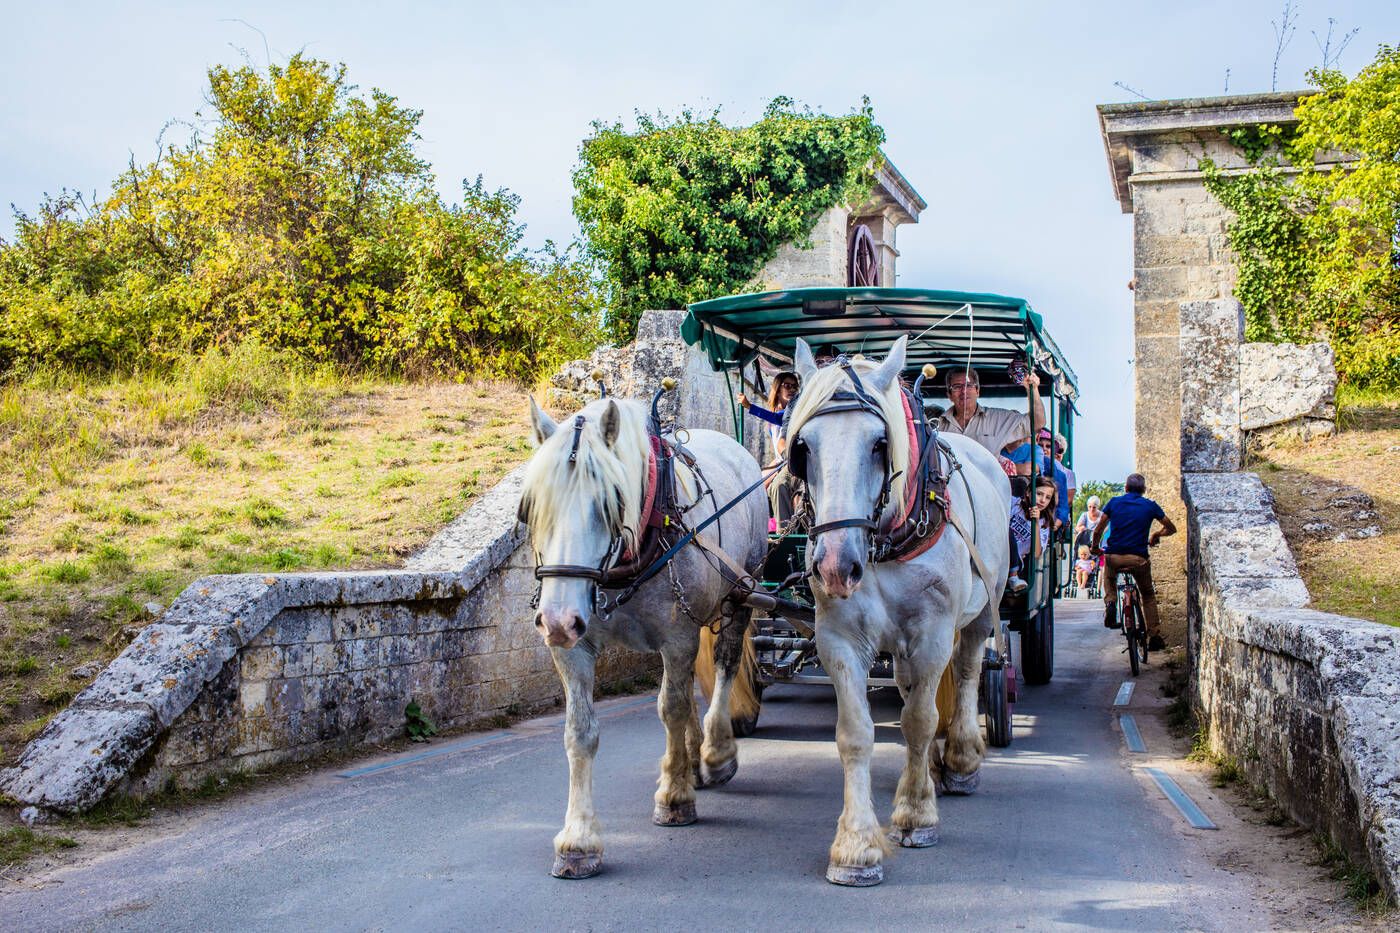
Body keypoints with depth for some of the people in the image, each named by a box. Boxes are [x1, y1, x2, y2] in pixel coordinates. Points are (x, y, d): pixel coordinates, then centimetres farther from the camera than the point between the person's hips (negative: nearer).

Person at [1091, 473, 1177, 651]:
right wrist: (1155, 535, 35)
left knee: (1109, 578, 35)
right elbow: (1171, 529, 16)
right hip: (1138, 558, -1)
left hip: (1113, 556, 1)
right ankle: (1154, 636, 14)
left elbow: (1098, 530, 6)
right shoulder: (1150, 506, 6)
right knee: (1148, 595, 20)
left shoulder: (1114, 502, 7)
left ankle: (1109, 602, 7)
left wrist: (1094, 547, 23)